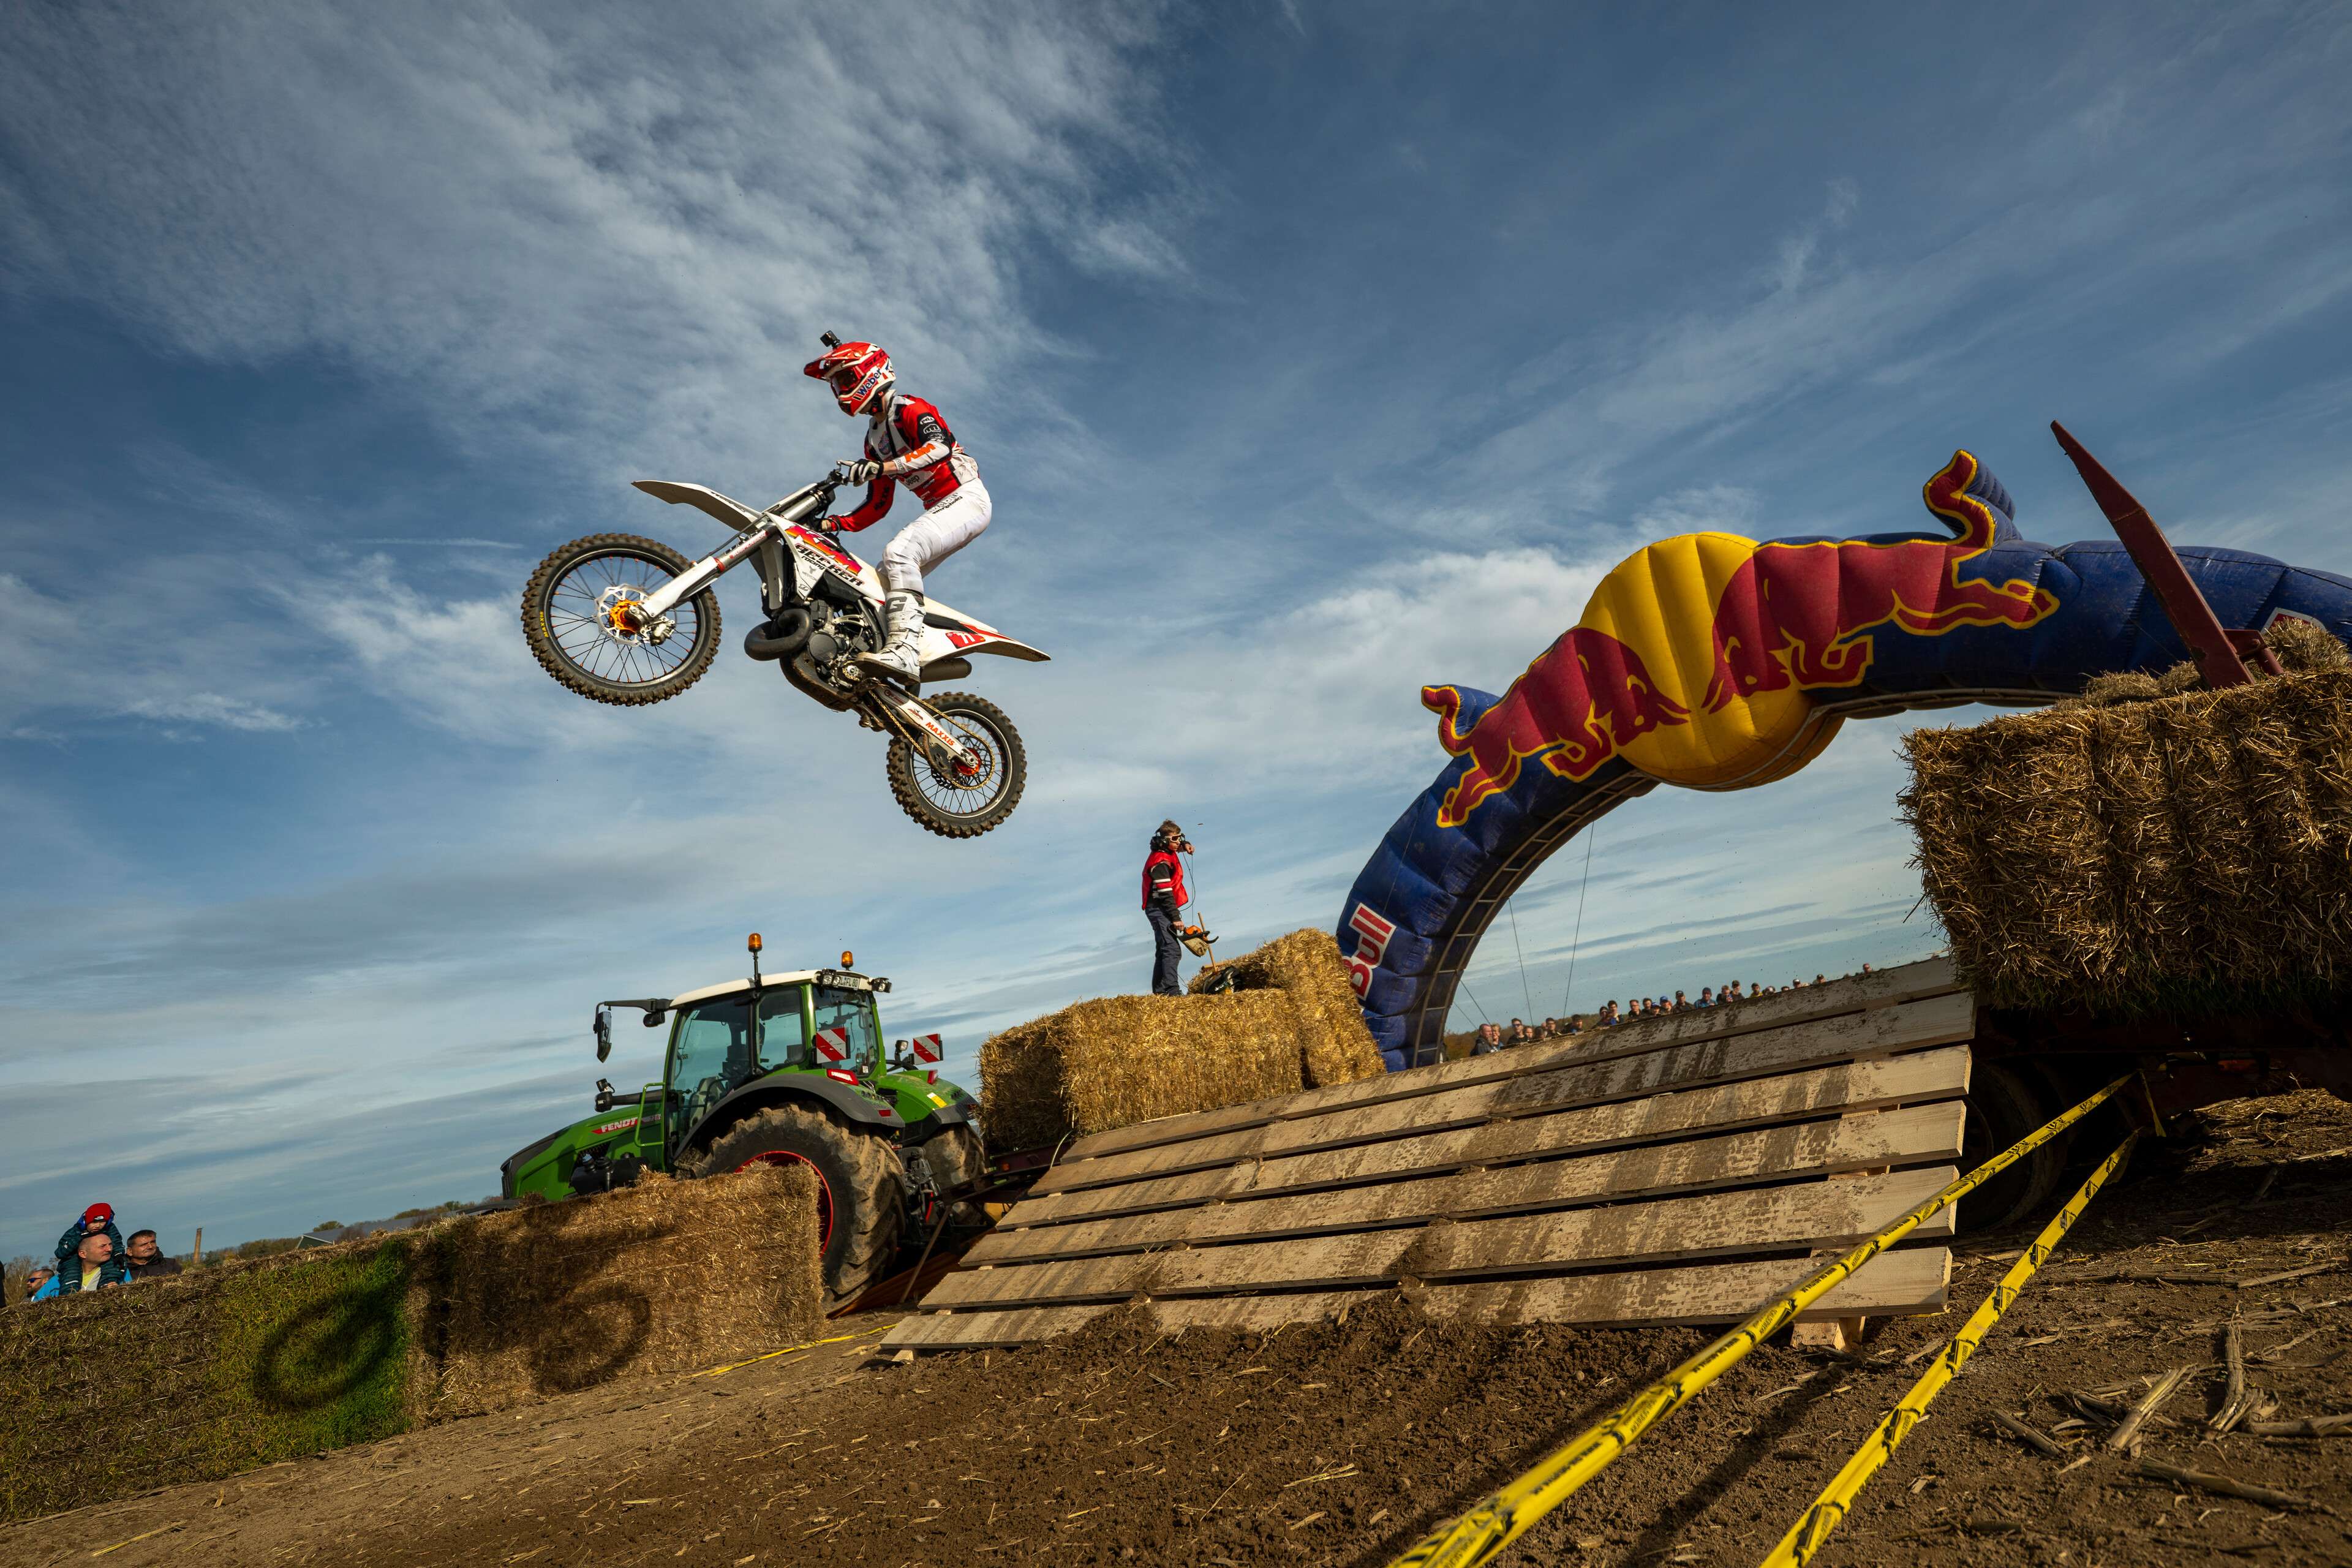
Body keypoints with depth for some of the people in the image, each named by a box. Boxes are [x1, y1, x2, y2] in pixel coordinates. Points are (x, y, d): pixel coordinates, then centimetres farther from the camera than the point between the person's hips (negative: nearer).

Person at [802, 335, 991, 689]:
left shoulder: (910, 409, -6)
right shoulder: (873, 439, 21)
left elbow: (940, 445, -28)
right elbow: (879, 504, 21)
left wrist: (881, 467, -38)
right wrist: (834, 524, 7)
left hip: (965, 498, -10)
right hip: (939, 509, 10)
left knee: (898, 552, -31)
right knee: (879, 581, 3)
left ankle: (905, 651, -40)